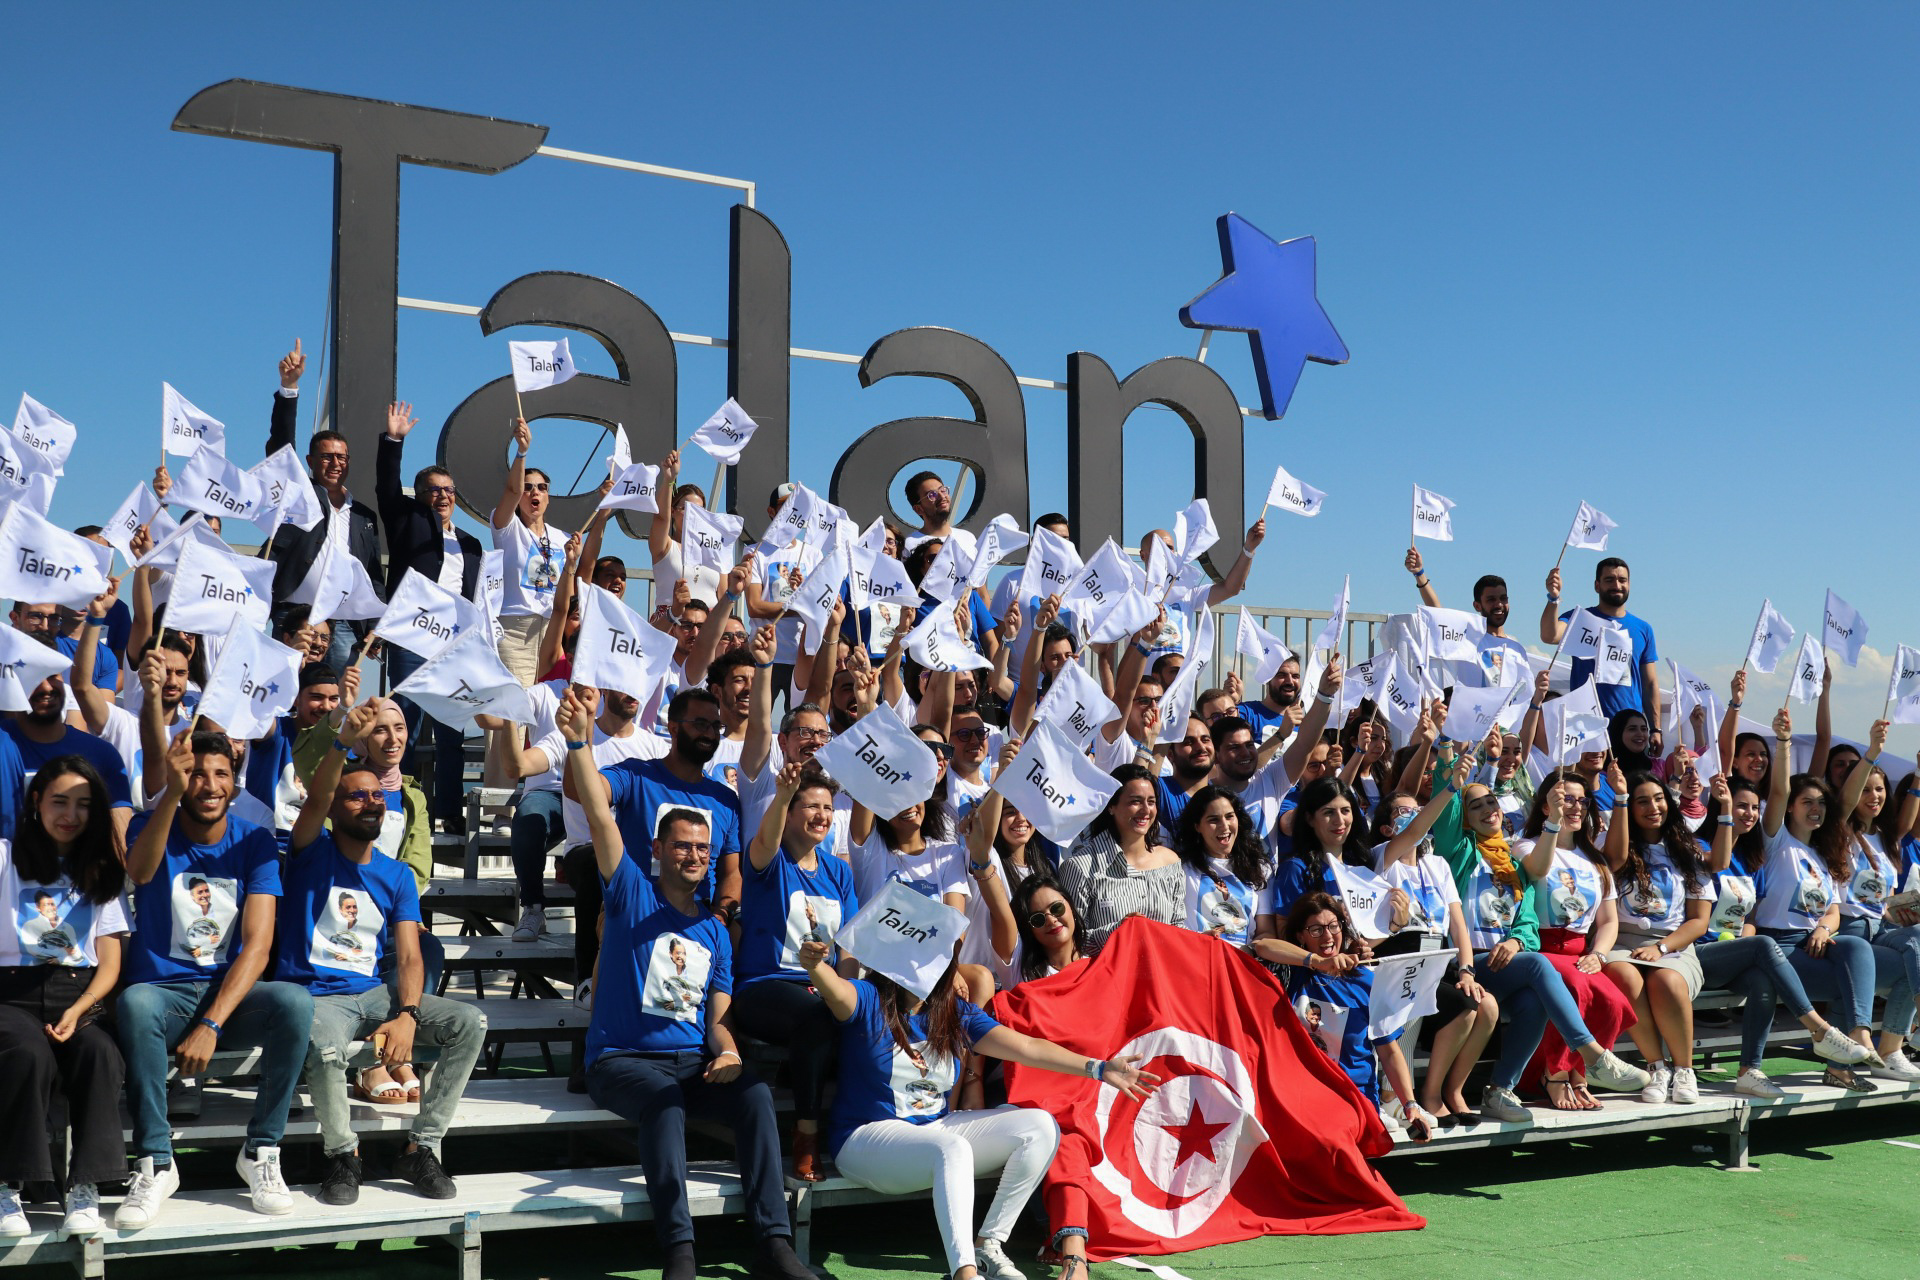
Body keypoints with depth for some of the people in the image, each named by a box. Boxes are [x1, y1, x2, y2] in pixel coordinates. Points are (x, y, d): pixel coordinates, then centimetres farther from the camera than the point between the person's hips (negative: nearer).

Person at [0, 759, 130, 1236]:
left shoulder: (103, 872, 19)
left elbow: (110, 963, 8)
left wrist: (77, 1012, -7)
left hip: (78, 994, 2)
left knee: (99, 1052, -32)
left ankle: (85, 1186, -30)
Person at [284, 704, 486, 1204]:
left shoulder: (397, 877, 9)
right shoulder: (312, 852, 1)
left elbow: (409, 958, 1)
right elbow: (315, 801, -22)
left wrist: (407, 1015, -18)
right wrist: (346, 741, -40)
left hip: (372, 993, 4)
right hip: (313, 995, -4)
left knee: (470, 1022, -15)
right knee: (327, 1051, -38)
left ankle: (421, 1147, -6)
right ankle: (342, 1153, -8)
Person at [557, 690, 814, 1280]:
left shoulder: (715, 930, 17)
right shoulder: (632, 894, 6)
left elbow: (718, 1015, 13)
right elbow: (601, 818, -7)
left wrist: (728, 1054, -11)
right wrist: (579, 743, -19)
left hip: (692, 1060, 3)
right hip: (622, 1058, -3)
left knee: (754, 1092, -26)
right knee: (664, 1098, -36)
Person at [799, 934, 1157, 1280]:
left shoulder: (956, 1013, 4)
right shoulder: (869, 1000, -10)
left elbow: (1026, 1047, -2)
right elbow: (835, 989, -34)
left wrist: (1099, 1069, -11)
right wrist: (814, 964, -59)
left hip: (936, 1128, 7)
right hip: (868, 1136, -7)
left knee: (1041, 1128, -7)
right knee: (952, 1149, -37)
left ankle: (989, 1245, -5)